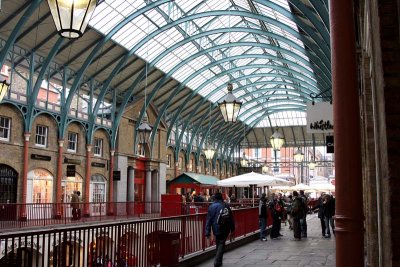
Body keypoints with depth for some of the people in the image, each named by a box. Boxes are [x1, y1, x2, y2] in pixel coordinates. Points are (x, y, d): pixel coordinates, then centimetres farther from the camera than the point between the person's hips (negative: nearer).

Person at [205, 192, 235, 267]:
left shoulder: (211, 207, -1)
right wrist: (232, 230, 11)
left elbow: (208, 220, -2)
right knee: (221, 244, 2)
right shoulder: (226, 206, 0)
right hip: (225, 229, -1)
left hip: (216, 229, 1)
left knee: (218, 244, 18)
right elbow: (231, 219, 3)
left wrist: (207, 232, -1)